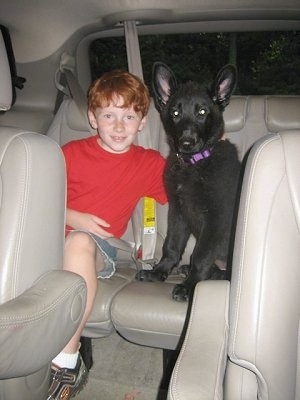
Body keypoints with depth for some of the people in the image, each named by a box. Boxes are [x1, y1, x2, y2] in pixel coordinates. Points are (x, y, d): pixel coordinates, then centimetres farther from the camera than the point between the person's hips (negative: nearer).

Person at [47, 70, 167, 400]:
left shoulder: (150, 163, 10)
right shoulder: (72, 152, 9)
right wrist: (72, 217, -11)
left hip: (100, 248, -1)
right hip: (54, 238, 2)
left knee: (79, 242, -36)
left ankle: (67, 362, -27)